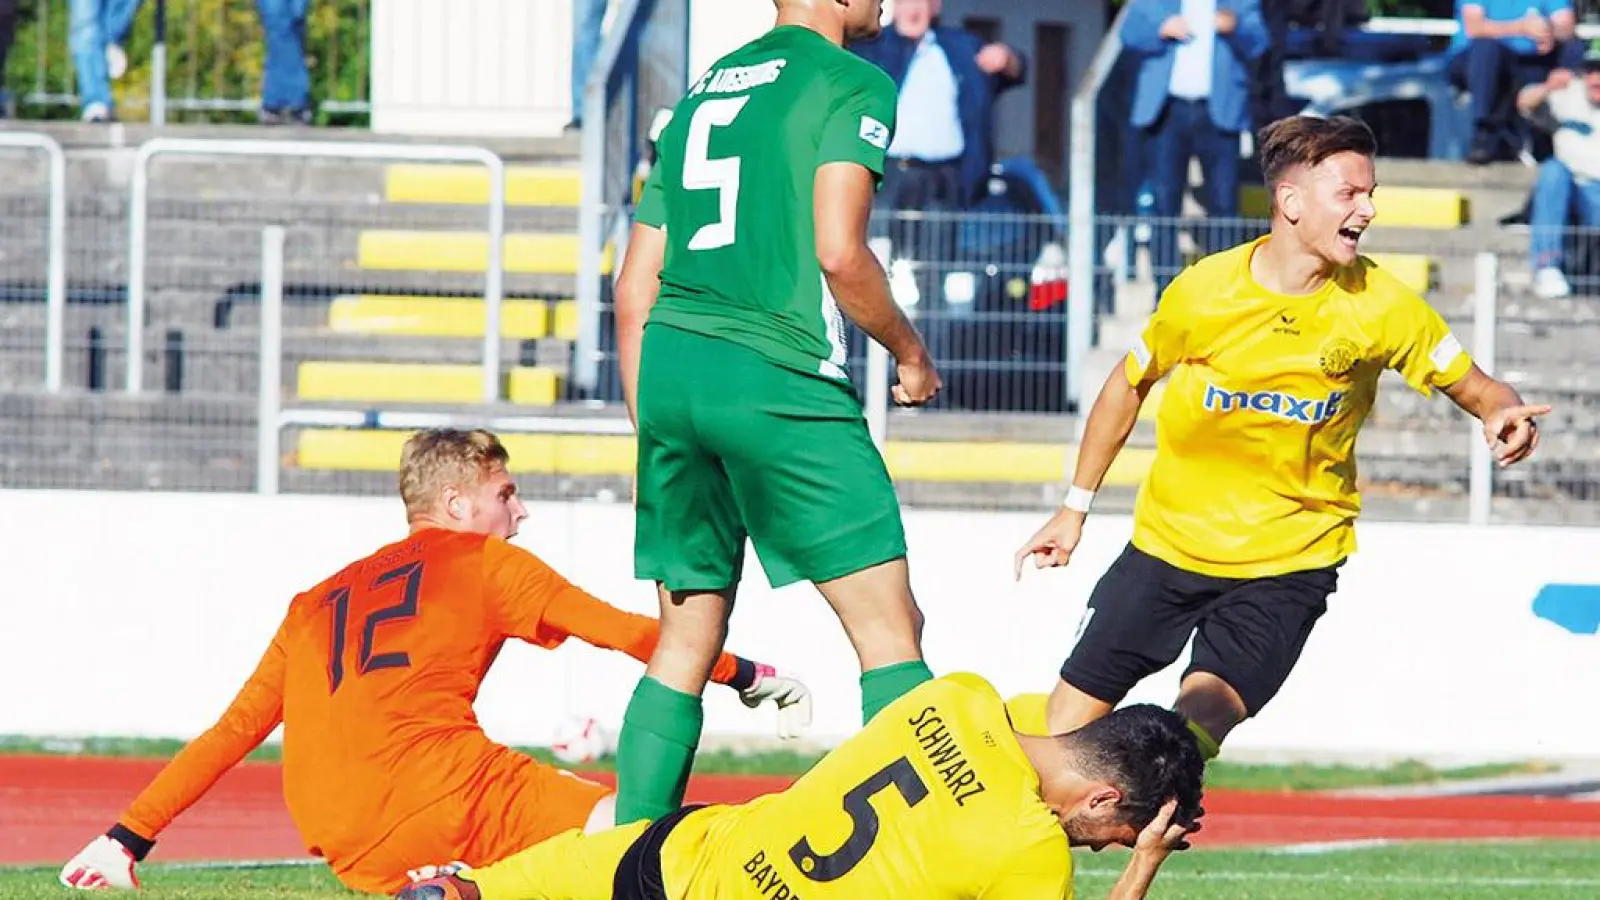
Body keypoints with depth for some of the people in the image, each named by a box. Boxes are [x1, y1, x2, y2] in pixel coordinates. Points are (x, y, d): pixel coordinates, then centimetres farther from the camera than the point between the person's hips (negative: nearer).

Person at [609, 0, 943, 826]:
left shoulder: (700, 92, 20)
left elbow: (635, 285, 19)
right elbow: (838, 252, -13)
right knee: (889, 627, -4)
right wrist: (910, 353, 2)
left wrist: (650, 430, 24)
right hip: (775, 377, -7)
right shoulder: (851, 84, -1)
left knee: (686, 642, 13)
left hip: (666, 364, 7)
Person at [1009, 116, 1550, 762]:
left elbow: (1477, 389, -2)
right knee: (1069, 720, 4)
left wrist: (1503, 414, -27)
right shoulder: (1205, 289, -10)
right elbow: (1128, 386, 7)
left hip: (1289, 561, -1)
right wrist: (1076, 505, 11)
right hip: (1169, 540, 2)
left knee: (1204, 713, -23)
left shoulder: (1380, 307, -11)